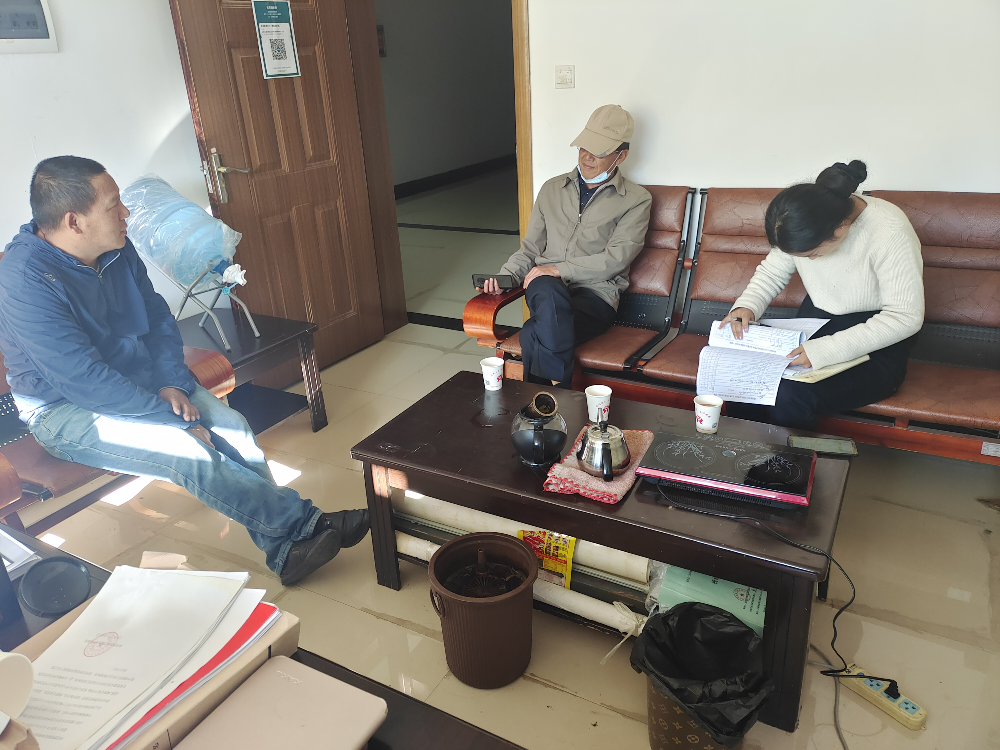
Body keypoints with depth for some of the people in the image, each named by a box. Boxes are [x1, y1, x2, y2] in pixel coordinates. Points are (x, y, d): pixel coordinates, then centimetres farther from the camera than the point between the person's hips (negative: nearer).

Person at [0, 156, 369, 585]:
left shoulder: (118, 250, -3)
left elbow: (158, 318, 7)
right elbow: (84, 381, -29)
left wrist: (172, 383, -10)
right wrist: (175, 420, -27)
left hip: (135, 377, 7)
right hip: (65, 411, -6)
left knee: (231, 426, -15)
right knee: (186, 451, -28)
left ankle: (282, 546, -8)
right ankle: (303, 523, -15)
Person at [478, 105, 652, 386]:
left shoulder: (636, 200, 7)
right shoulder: (552, 189, 20)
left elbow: (616, 258, -7)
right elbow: (530, 247, 20)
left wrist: (559, 269, -14)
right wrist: (505, 276, 0)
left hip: (595, 292, -3)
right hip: (545, 288, 3)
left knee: (534, 334, -35)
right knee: (551, 295, -38)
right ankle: (559, 389, -30)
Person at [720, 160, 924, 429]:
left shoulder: (890, 233, -24)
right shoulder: (804, 225, -8)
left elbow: (906, 317, -23)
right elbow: (772, 270, 9)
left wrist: (826, 351, -31)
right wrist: (747, 306, -13)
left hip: (875, 348, -5)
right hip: (814, 326, 6)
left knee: (790, 396, -31)